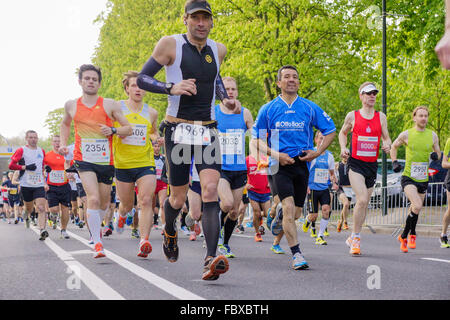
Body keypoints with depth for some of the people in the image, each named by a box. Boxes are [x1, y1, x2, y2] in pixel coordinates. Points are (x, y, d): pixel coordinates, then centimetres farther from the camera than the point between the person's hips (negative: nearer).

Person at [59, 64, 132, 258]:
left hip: (106, 161, 1)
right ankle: (97, 244, -16)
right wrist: (63, 144, 12)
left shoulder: (110, 105, -1)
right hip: (84, 160, -1)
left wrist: (113, 130, -16)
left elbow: (128, 129, 3)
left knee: (104, 203, 14)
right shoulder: (71, 105, 5)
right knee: (93, 199, -20)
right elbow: (65, 124, 26)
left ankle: (96, 226, 46)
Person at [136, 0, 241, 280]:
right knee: (178, 198, 4)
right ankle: (170, 232, 40)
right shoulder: (171, 45, -4)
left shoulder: (218, 50, 10)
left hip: (208, 131, 3)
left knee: (211, 189, -15)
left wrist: (226, 99, 12)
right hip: (178, 129, -3)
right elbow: (142, 79, -4)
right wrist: (171, 87, -21)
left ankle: (211, 260, -21)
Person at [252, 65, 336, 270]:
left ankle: (279, 218, 45)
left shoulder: (309, 108, 6)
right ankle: (297, 254, -17)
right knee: (289, 207, -19)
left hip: (302, 163, 2)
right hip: (280, 164, -2)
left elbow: (330, 131, 14)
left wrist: (318, 152, -1)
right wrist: (275, 154, -10)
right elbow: (256, 139, 6)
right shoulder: (268, 109, 3)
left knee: (295, 214, 8)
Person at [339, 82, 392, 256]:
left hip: (372, 165, 4)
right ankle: (356, 238, -7)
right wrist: (343, 148, -1)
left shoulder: (381, 117, 7)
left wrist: (387, 145, -9)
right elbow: (343, 133, 17)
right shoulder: (352, 116, 1)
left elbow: (386, 138, 13)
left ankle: (353, 238, 25)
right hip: (355, 163, -4)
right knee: (362, 200, -20)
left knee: (364, 203, 9)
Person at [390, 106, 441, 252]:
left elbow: (438, 152, 15)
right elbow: (394, 147, 12)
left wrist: (436, 155, -9)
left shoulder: (432, 135, 3)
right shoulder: (406, 134, -4)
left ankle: (404, 237, 30)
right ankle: (412, 234, -3)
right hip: (408, 177, -4)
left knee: (415, 210, 12)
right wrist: (394, 162, -2)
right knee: (417, 206, -23)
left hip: (423, 179, 4)